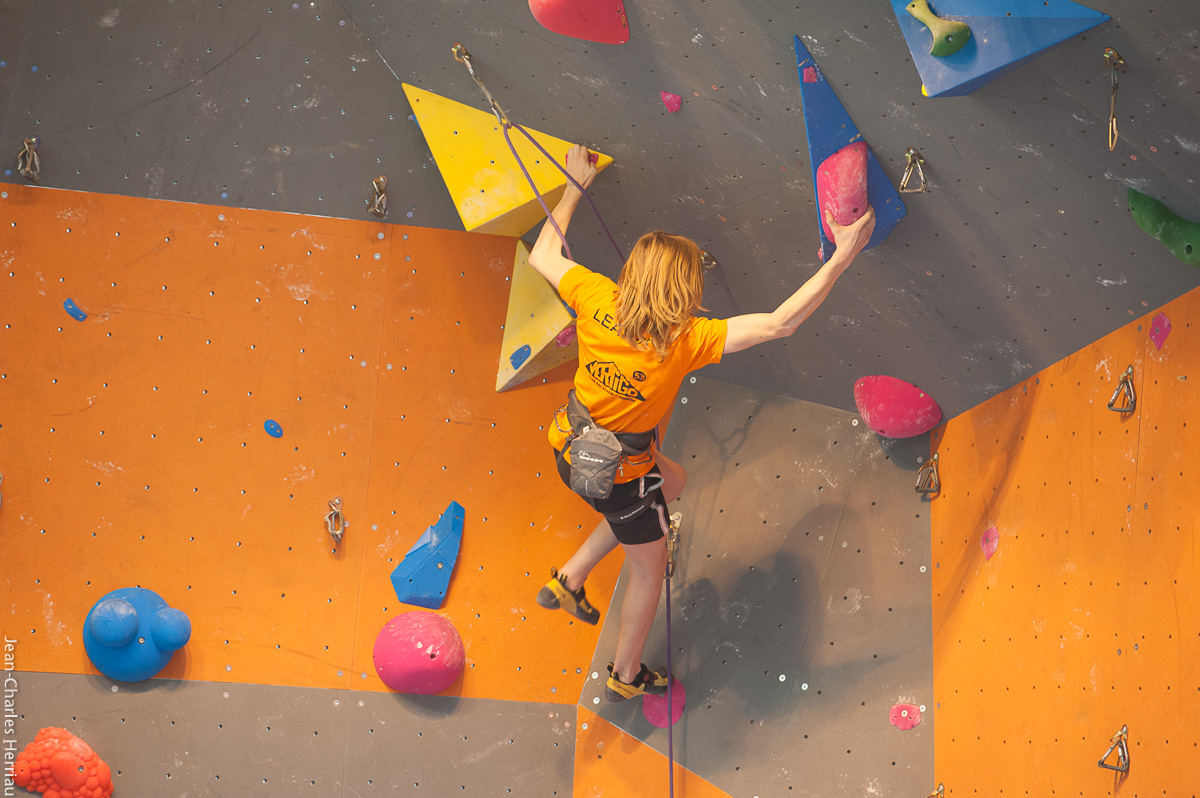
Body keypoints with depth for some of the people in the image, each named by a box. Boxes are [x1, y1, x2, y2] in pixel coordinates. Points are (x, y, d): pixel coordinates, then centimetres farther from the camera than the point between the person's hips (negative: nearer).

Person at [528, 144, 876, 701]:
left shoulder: (596, 299, -19)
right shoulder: (686, 340, -31)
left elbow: (542, 255, 0)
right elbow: (780, 323, -33)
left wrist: (575, 188, 10)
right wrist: (842, 257, -32)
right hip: (619, 472, -6)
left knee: (673, 482, 34)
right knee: (649, 568, 22)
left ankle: (569, 578, 35)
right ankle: (626, 677, 43)